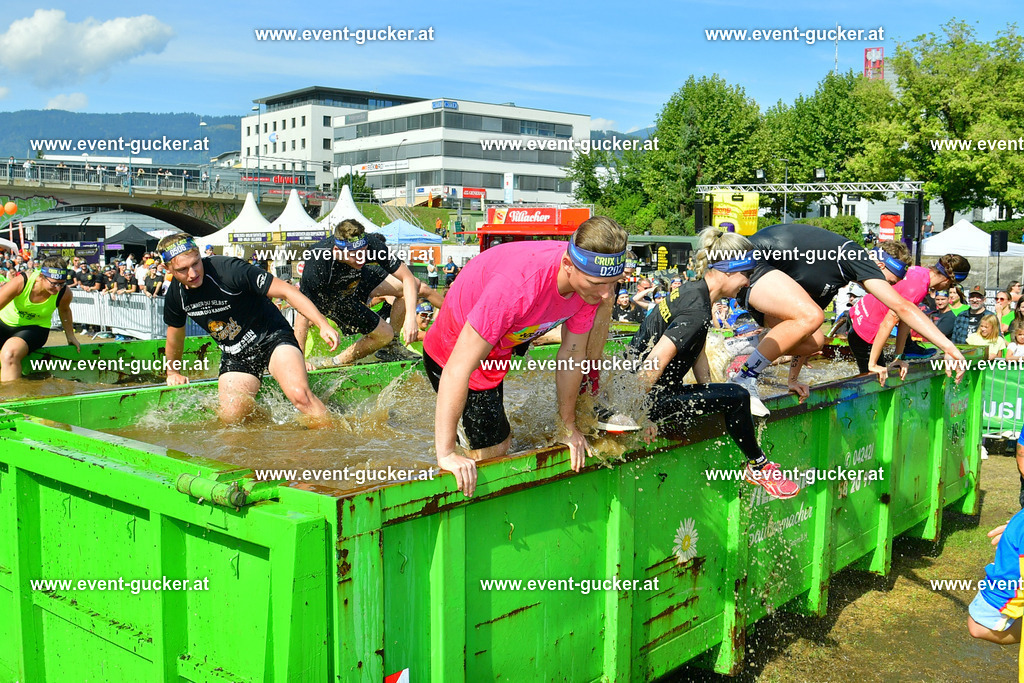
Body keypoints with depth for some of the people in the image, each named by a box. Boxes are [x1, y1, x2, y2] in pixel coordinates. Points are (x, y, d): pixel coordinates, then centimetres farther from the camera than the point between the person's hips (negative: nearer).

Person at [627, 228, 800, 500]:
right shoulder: (697, 310, -23)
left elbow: (698, 355, 14)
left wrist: (709, 400, 13)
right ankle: (758, 467, 10)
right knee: (736, 397, -9)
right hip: (651, 400, -11)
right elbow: (654, 364, -29)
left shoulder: (692, 292, 8)